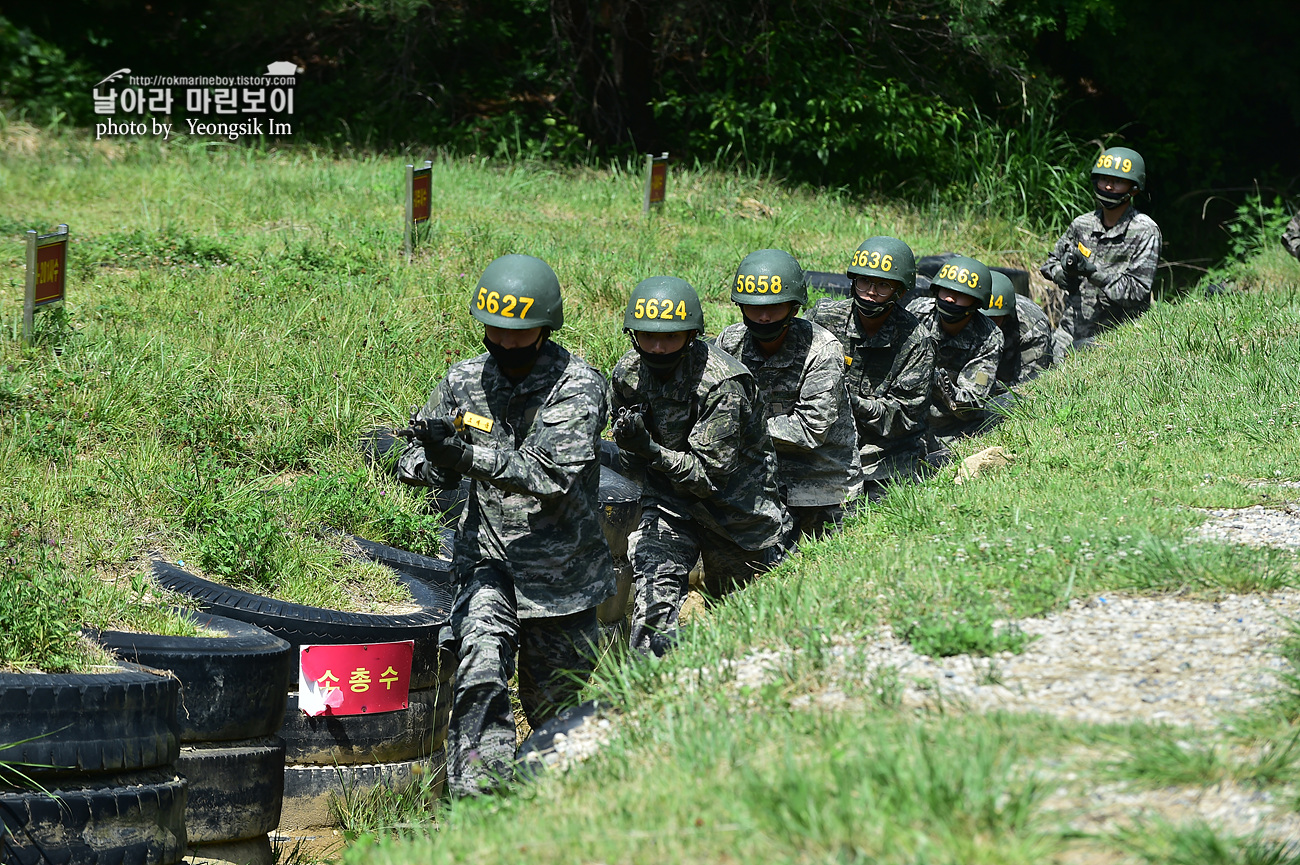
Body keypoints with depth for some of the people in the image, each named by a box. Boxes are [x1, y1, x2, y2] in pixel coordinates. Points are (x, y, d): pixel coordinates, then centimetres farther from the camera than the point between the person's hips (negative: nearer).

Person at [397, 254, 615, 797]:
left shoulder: (579, 386, -13)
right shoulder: (464, 382, 1)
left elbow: (555, 475, -26)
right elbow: (426, 468, 8)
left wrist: (468, 455, -36)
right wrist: (422, 460, -18)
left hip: (562, 570, -2)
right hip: (488, 557, 2)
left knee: (555, 702, 12)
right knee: (481, 678, -23)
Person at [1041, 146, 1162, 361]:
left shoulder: (1144, 231, -6)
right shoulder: (1082, 224, 8)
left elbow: (1137, 292, -12)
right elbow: (1050, 263, 21)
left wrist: (1093, 271, -21)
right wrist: (1065, 270, -3)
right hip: (1071, 330, 4)